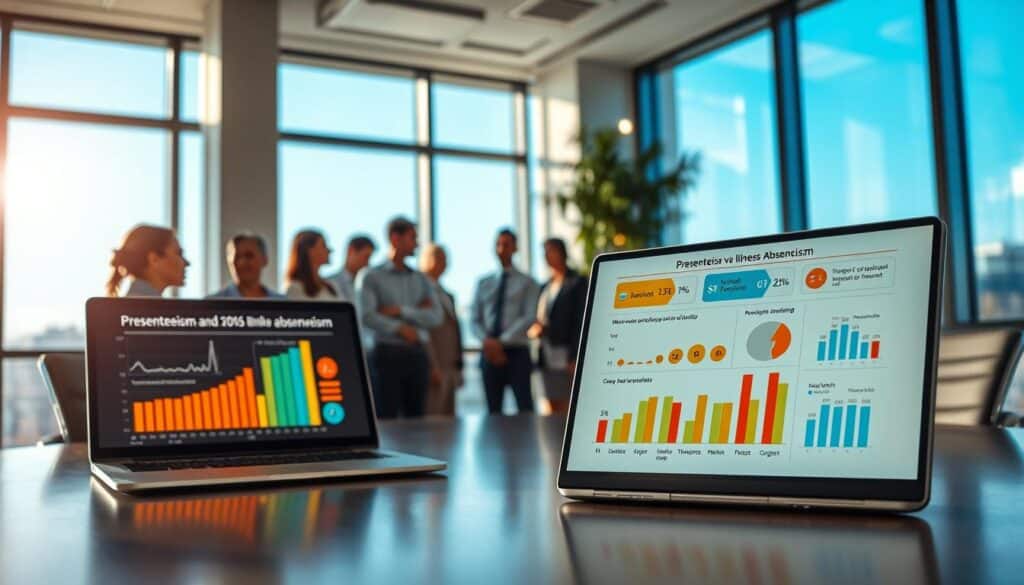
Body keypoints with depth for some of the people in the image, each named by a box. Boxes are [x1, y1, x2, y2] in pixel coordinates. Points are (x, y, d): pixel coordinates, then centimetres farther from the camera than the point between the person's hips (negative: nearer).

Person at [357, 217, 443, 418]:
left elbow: (436, 316, 0)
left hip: (418, 355, 4)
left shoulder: (420, 279, 13)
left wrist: (401, 311, -10)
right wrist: (400, 328, -10)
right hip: (387, 354, -4)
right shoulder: (371, 277, 1)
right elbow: (366, 317, -12)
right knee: (386, 418, -4)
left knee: (415, 417, 5)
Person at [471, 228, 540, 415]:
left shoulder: (527, 283, 5)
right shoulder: (484, 283, 15)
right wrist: (487, 340, -11)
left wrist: (502, 341, -16)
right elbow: (475, 319, 9)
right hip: (490, 352, 3)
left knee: (525, 408, -8)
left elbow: (529, 318, -7)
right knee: (494, 410, 5)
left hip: (517, 352, -3)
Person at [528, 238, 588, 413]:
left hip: (566, 357, -7)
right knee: (552, 407, 7)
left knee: (566, 408, -6)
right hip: (548, 358, 7)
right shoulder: (545, 286, 19)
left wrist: (575, 357, -16)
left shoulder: (578, 283, -3)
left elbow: (581, 322, -9)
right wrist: (535, 328, -1)